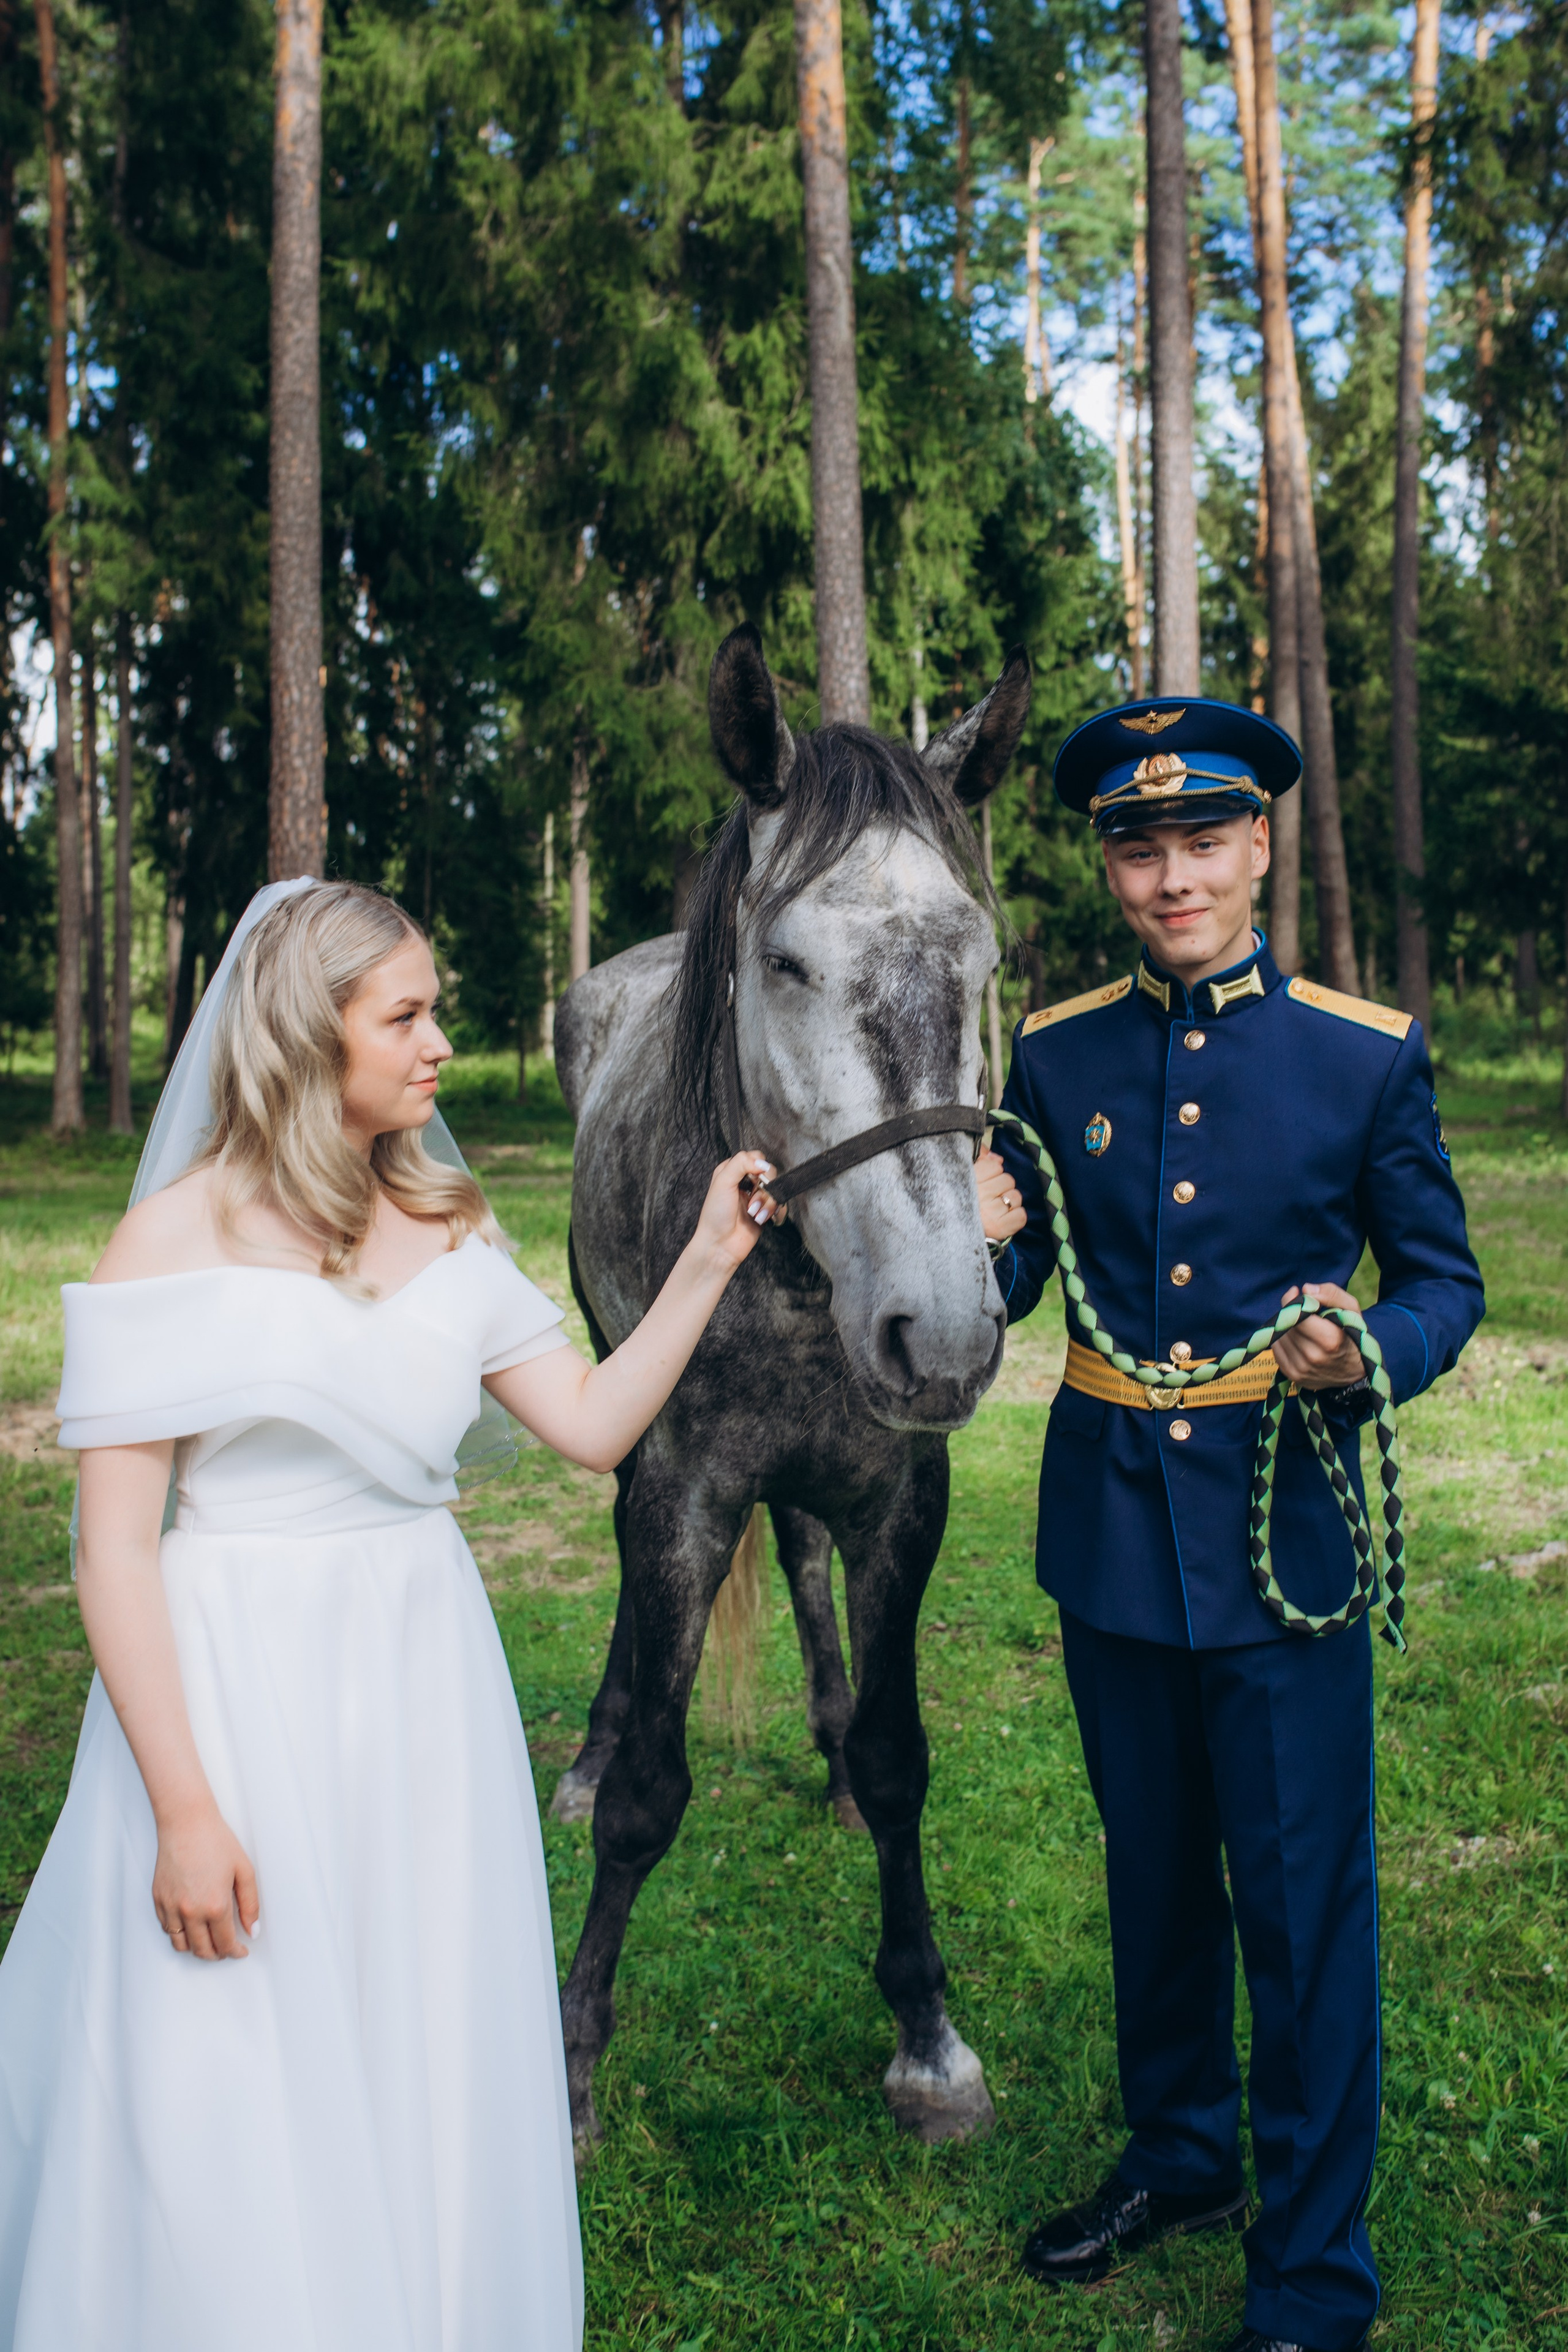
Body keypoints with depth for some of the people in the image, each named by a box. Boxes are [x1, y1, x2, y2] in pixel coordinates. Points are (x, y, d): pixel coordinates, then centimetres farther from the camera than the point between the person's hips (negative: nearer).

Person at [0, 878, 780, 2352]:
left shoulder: (446, 1233, 5)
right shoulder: (176, 1244, -11)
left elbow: (594, 1428, 7)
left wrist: (707, 1263, -3)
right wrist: (183, 1808, -16)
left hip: (426, 1681, 5)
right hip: (236, 1691, -5)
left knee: (429, 2083, 17)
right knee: (238, 2110, 7)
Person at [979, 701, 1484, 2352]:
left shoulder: (1368, 1055, -6)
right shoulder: (1053, 1054, 1)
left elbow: (1443, 1277, -1)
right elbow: (1019, 1282, 4)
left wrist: (1373, 1351, -22)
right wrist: (979, 1239, -18)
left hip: (1282, 1536, -3)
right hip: (1110, 1533, 3)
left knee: (1305, 1905, 5)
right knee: (1154, 1875, 21)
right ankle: (1177, 2155, 44)